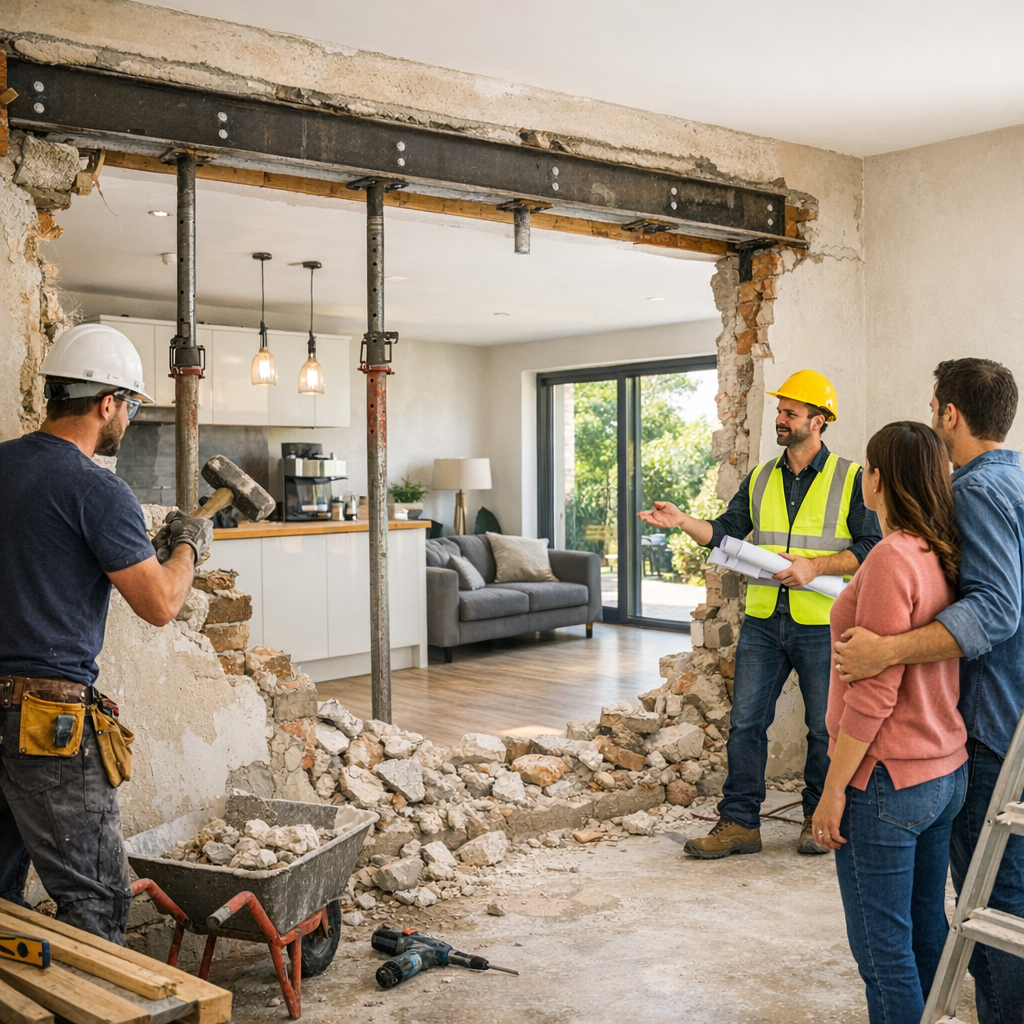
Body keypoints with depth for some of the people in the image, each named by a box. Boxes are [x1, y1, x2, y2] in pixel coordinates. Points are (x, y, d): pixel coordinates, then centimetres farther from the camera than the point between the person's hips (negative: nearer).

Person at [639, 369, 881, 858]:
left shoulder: (850, 479, -3)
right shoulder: (760, 478, 10)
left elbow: (870, 548, -7)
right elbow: (726, 533, 7)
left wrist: (812, 566, -17)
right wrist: (681, 520, -9)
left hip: (822, 626, -4)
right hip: (763, 622, 4)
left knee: (824, 728, 8)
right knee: (745, 722, 3)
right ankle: (739, 822, 11)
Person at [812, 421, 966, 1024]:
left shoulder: (893, 557, -20)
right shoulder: (946, 556, 6)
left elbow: (875, 693, -21)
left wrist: (834, 789, -15)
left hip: (888, 778, -9)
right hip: (947, 772, 9)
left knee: (882, 946, 2)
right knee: (926, 930, 19)